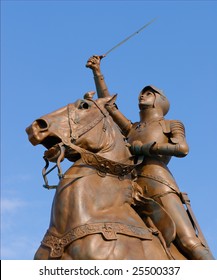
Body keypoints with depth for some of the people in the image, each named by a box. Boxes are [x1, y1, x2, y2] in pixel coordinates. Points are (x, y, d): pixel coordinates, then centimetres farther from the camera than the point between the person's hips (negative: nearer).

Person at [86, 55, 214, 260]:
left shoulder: (172, 125, 19)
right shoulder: (132, 129, 33)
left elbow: (182, 149, -2)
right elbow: (108, 106, 29)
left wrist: (144, 147, -1)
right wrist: (97, 73, 25)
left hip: (158, 182, -5)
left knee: (188, 242, -22)